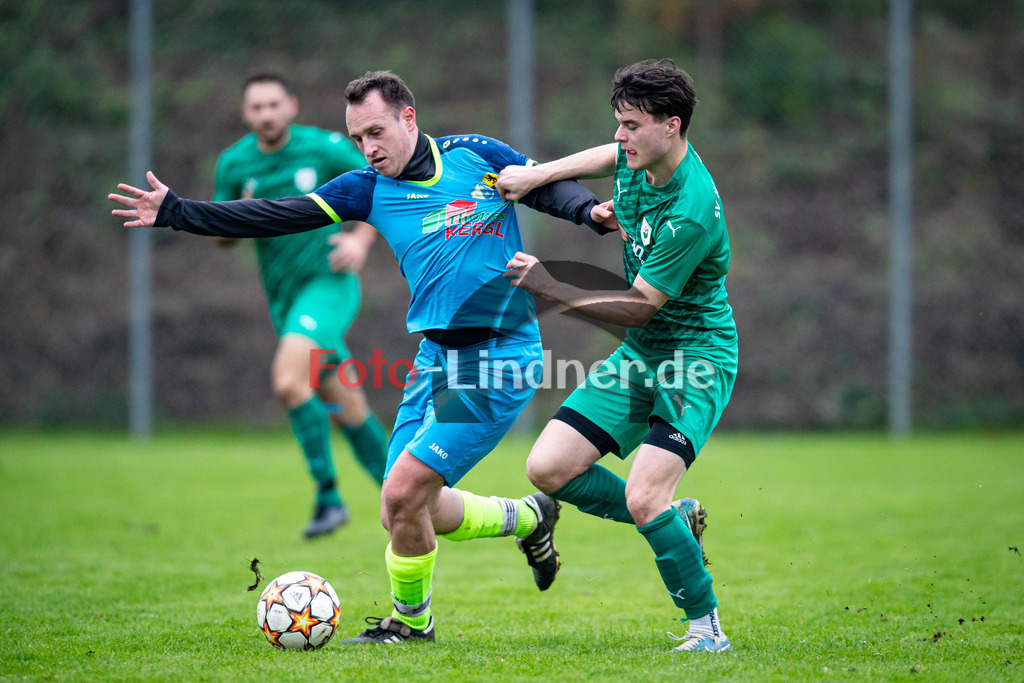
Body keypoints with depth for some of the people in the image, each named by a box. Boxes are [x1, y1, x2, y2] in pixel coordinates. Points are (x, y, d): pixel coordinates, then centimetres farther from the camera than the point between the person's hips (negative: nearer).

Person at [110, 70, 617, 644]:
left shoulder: (476, 156, -2)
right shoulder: (370, 189, 6)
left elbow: (553, 188, 5)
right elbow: (275, 217, 2)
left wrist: (592, 210, -17)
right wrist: (176, 212, -4)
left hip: (498, 359, -6)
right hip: (437, 355, 6)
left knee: (403, 494, -13)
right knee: (411, 510, 4)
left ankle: (410, 621, 12)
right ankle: (530, 518, 31)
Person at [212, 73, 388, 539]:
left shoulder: (325, 148, -8)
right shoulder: (233, 164, 2)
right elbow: (219, 236, 10)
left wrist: (361, 239, -10)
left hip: (328, 283, -5)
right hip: (284, 297, 5)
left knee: (287, 381, -26)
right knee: (346, 412, 10)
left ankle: (328, 495, -17)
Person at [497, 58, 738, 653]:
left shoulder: (692, 213, -27)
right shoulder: (638, 160, -2)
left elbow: (638, 308, -21)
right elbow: (610, 157, 25)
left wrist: (550, 288, -20)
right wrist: (534, 175, 13)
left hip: (697, 357, -9)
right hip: (640, 355, 9)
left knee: (643, 497, -24)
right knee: (548, 469, 0)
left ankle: (708, 628, -7)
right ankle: (676, 519, 17)